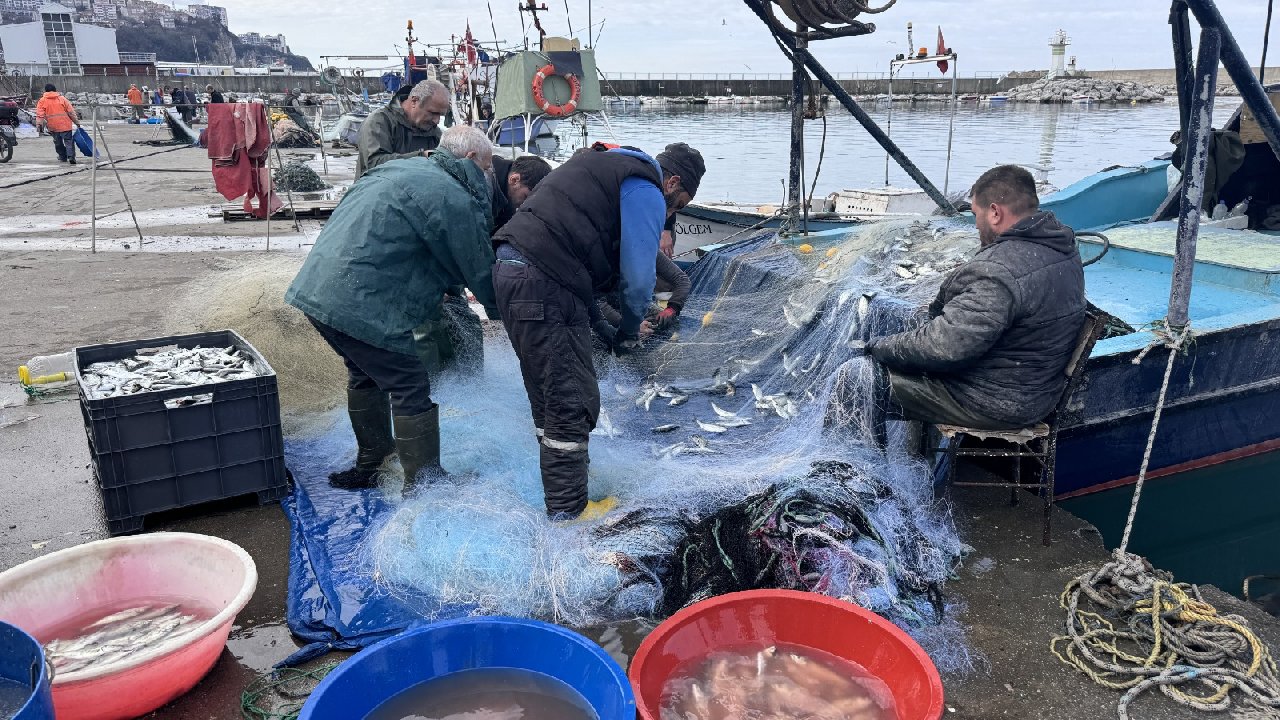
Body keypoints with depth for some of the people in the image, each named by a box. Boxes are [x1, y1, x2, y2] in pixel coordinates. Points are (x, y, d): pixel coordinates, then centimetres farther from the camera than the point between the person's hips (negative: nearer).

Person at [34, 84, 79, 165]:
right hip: (65, 125, -1)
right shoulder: (62, 99, 5)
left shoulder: (42, 101, 5)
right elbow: (71, 112, 4)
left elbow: (40, 114, -2)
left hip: (53, 126, 1)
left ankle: (62, 157, 23)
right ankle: (71, 156, -20)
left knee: (58, 142, 16)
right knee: (68, 141, -2)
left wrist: (39, 124, -1)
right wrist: (77, 122, 11)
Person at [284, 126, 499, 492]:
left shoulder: (401, 167, 19)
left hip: (317, 285, 10)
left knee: (366, 375, 26)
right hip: (360, 304, -10)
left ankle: (368, 467, 42)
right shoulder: (455, 198, -10)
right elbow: (479, 267, -3)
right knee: (410, 388, 1)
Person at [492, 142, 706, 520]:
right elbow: (639, 277, -6)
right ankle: (568, 511, 7)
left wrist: (597, 316, 27)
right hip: (545, 289, -10)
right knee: (572, 402, -2)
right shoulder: (647, 192, -2)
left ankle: (561, 490, 32)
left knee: (548, 396, 20)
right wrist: (630, 331, 11)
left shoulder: (606, 165, 28)